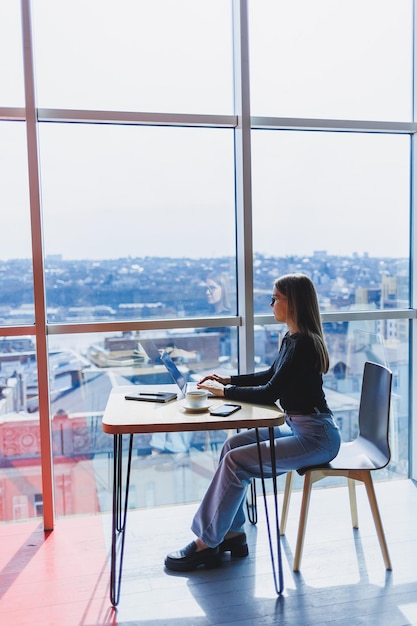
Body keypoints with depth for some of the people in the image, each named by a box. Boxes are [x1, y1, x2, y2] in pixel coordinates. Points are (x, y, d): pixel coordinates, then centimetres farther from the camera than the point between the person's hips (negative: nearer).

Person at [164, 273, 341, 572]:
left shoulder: (303, 343, -20)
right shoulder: (292, 339, 9)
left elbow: (270, 393, -21)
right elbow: (271, 375, 22)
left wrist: (224, 391, -12)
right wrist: (229, 379, 13)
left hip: (316, 436, -10)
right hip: (297, 427, 10)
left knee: (236, 461, -16)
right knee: (233, 444, 3)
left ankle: (206, 544, -1)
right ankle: (233, 534, 8)